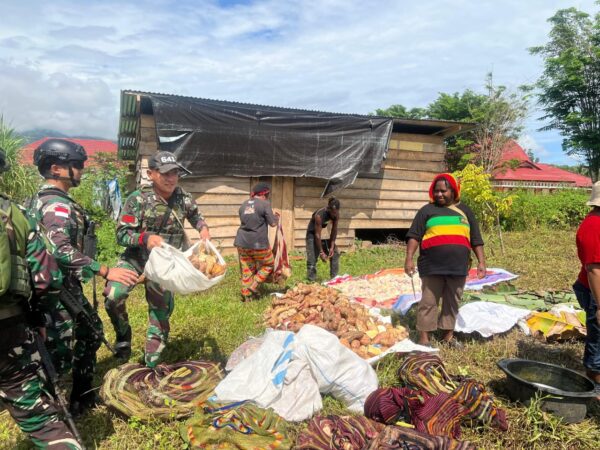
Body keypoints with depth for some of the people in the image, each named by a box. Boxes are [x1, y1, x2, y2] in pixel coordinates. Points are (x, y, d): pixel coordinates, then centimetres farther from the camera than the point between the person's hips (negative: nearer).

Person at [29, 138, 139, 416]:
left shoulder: (41, 198, 14)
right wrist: (105, 271, -34)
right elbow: (61, 250, -32)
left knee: (91, 331, 19)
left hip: (66, 286, 11)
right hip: (58, 290, -11)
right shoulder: (57, 204, -19)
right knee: (59, 353, -3)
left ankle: (83, 397, 32)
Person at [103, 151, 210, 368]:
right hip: (135, 259, -2)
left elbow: (195, 215, 15)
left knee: (162, 311, 6)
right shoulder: (138, 199, -16)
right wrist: (145, 238, -35)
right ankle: (123, 333, 5)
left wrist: (203, 228, -6)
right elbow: (122, 234, -16)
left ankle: (152, 363, 24)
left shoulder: (183, 198, -7)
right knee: (112, 295, -26)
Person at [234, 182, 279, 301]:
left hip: (242, 242, 6)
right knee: (269, 264, 14)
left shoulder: (244, 204, 11)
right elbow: (273, 223, -6)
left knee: (247, 269, 13)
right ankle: (253, 286, 6)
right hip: (258, 243, -6)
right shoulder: (265, 204, -7)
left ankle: (246, 294, 16)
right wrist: (276, 217, 15)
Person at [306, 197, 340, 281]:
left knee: (335, 253, 1)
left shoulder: (336, 215, -18)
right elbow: (317, 235, -30)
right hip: (313, 233, -6)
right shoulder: (319, 216, -34)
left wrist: (332, 247, -17)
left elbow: (334, 230, -12)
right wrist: (321, 252, -29)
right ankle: (311, 280, -7)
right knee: (312, 258, -13)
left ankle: (334, 278, 9)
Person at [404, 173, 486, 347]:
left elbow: (476, 239, 15)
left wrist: (481, 262, 8)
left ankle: (448, 336, 25)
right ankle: (424, 338, 9)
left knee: (452, 302, 12)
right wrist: (409, 258, -12)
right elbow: (414, 236, -2)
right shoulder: (427, 210, 5)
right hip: (432, 267, -3)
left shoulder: (464, 211, 14)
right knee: (429, 302, 1)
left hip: (458, 267, 3)